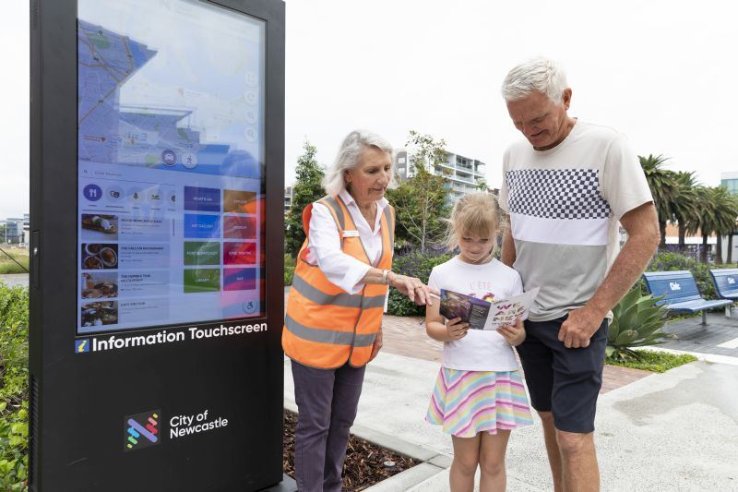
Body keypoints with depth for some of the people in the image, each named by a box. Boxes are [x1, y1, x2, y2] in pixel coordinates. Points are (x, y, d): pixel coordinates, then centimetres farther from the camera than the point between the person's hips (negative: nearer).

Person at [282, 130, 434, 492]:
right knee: (315, 424, 4)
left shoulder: (386, 212, 3)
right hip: (317, 334, -6)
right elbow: (333, 263, -36)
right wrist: (394, 279, -48)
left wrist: (378, 323, 14)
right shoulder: (325, 211, -18)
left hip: (357, 337, 6)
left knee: (342, 420, 17)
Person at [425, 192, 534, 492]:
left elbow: (520, 332, 4)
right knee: (465, 460, 10)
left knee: (493, 462, 11)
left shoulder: (509, 277, 3)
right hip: (460, 375, -1)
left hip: (502, 376, 2)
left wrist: (516, 335, -19)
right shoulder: (442, 273, -1)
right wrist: (447, 333, -24)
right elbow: (430, 325, -2)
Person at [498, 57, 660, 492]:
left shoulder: (606, 147, -14)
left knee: (573, 435, -4)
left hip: (577, 319, -5)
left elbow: (646, 236, -14)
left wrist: (592, 312, -17)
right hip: (527, 315, 6)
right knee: (551, 420, 17)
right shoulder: (515, 154, 4)